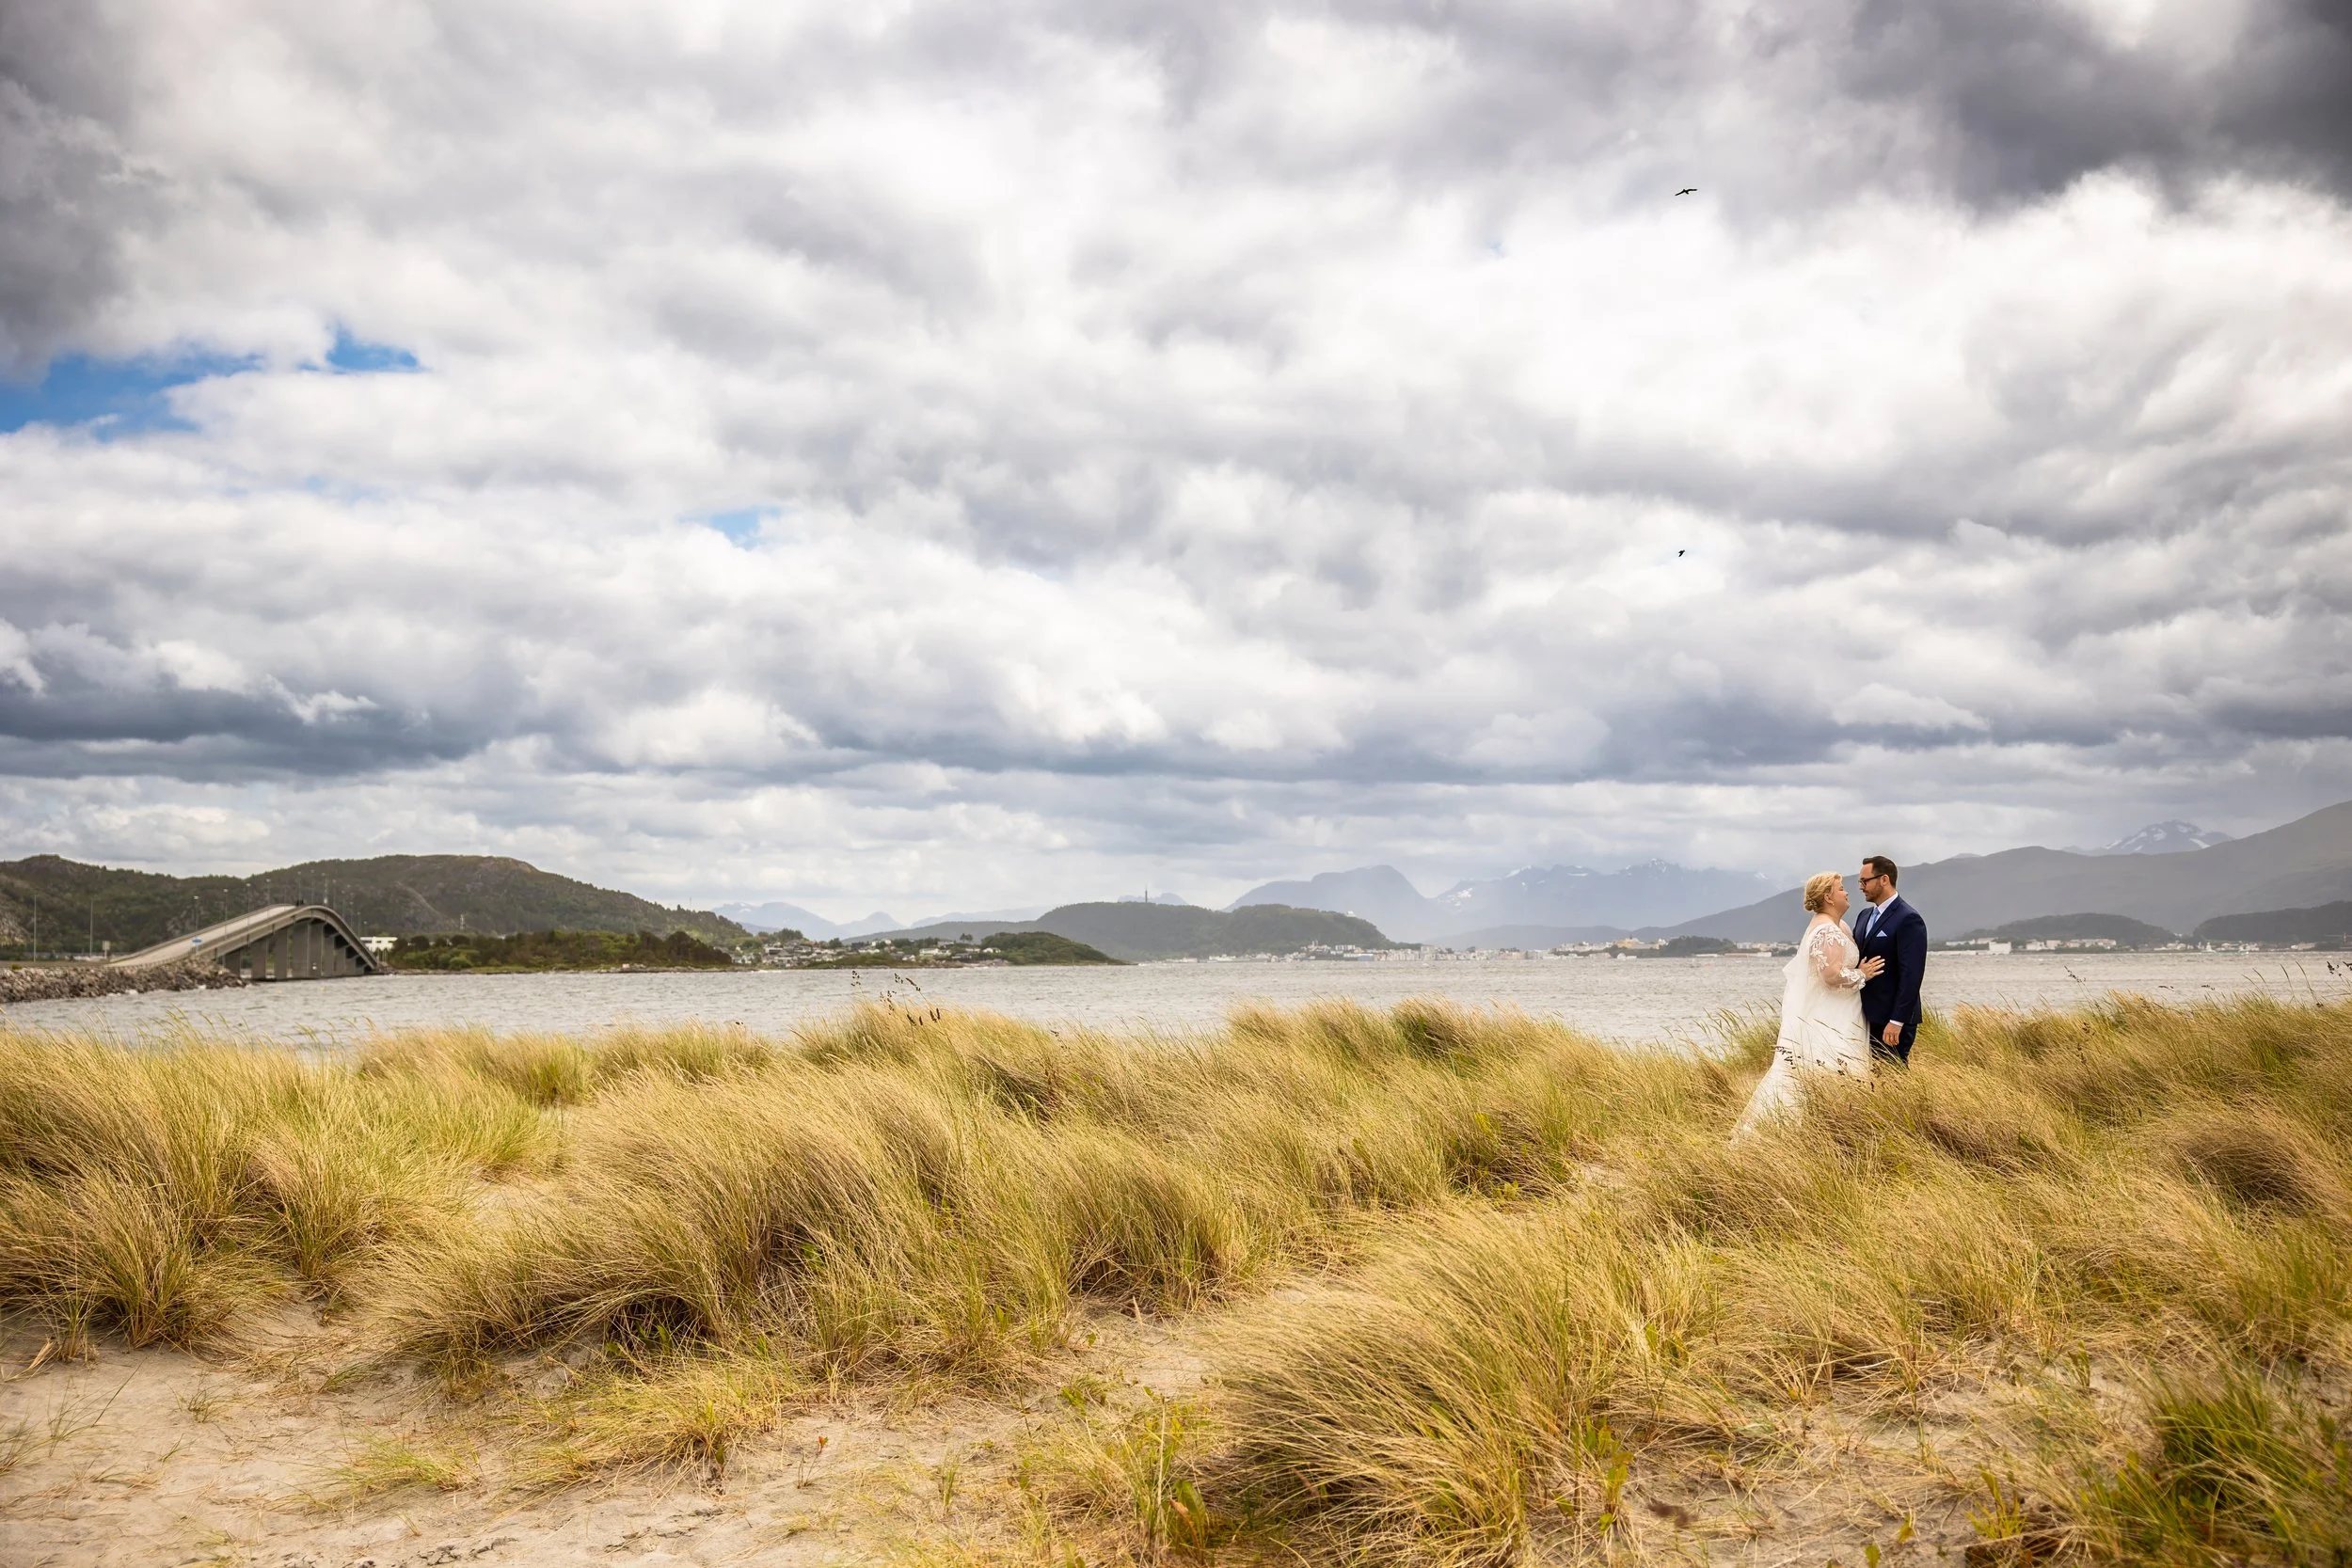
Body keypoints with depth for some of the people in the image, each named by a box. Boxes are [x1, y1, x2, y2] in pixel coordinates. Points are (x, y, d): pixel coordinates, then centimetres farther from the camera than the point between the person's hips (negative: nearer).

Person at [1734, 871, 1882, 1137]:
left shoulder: (1829, 925, 14)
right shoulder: (1828, 932, -19)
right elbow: (1833, 975, -28)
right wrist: (1862, 975, -13)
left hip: (1824, 1018, 10)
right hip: (1825, 1023, -10)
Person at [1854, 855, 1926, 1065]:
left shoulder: (1909, 920, -12)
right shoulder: (1865, 915, 15)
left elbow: (1911, 975, -18)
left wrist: (1897, 1021, -21)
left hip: (1892, 1019, -8)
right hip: (1867, 1016, 8)